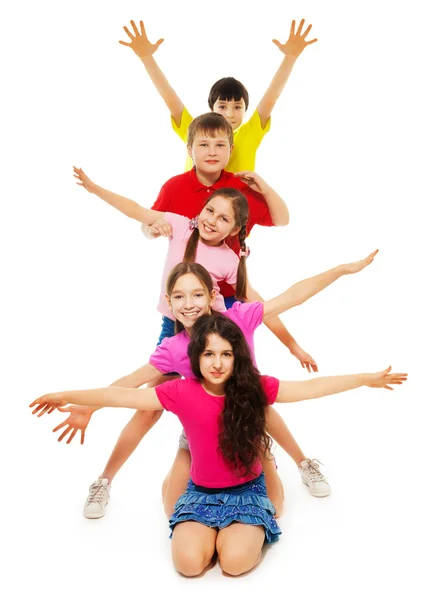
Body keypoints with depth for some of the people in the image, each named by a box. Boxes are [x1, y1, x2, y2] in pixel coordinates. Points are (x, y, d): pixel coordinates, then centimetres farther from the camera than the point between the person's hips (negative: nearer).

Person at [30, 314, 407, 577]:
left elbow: (311, 388, -10)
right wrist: (67, 397, -8)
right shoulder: (181, 393, -12)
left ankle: (247, 528, 9)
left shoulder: (255, 388, -12)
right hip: (202, 491, 1)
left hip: (247, 489, -1)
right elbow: (124, 396, -10)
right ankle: (216, 527, 11)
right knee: (189, 561, -21)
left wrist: (367, 379, -10)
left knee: (236, 560, -24)